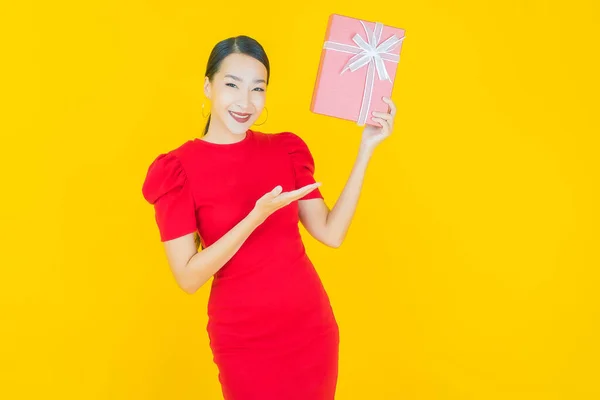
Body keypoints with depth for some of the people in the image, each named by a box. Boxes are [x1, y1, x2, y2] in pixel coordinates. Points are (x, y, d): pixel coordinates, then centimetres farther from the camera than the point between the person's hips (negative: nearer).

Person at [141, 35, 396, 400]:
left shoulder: (286, 150, 1)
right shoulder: (178, 169, -11)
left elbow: (331, 234, -6)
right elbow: (188, 277, -15)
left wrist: (366, 149, -9)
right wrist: (256, 217, -26)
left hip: (311, 325, 4)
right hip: (244, 338, -3)